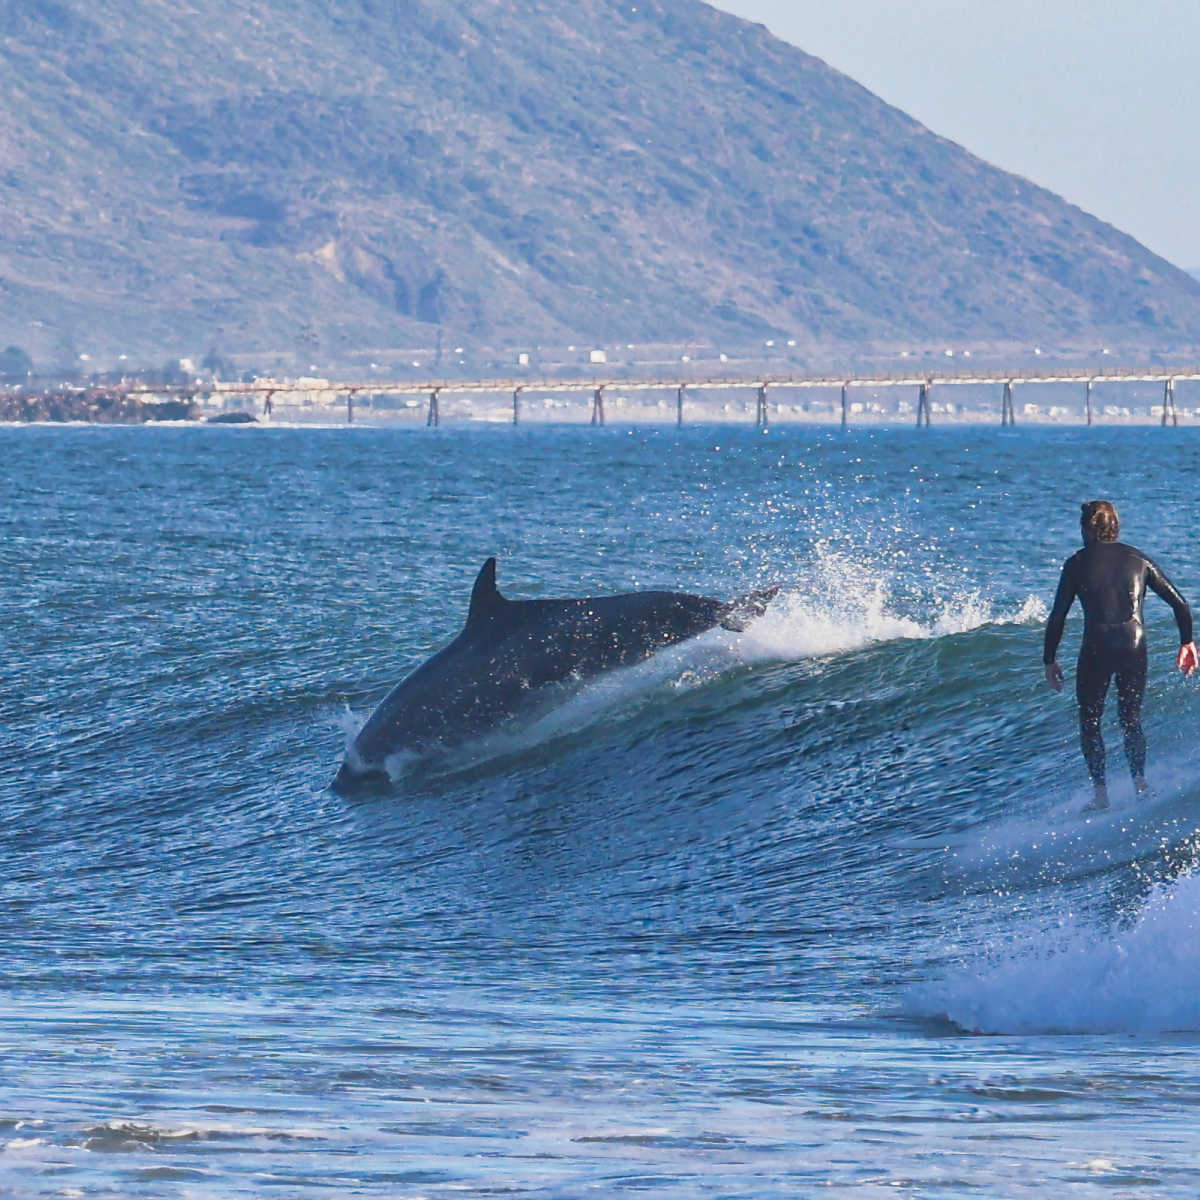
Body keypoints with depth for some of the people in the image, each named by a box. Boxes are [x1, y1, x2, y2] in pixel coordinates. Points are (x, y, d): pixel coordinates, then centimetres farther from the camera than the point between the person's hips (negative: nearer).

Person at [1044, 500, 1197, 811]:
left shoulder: (1077, 563, 4)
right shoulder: (1138, 560, 12)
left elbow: (1058, 616, 1)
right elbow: (1180, 604, 11)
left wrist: (1050, 659, 10)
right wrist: (1186, 642, 24)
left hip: (1097, 646, -3)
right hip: (1135, 645, 3)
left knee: (1089, 721, 12)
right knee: (1131, 719, 19)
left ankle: (1101, 793, 2)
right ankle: (1139, 782, 1)